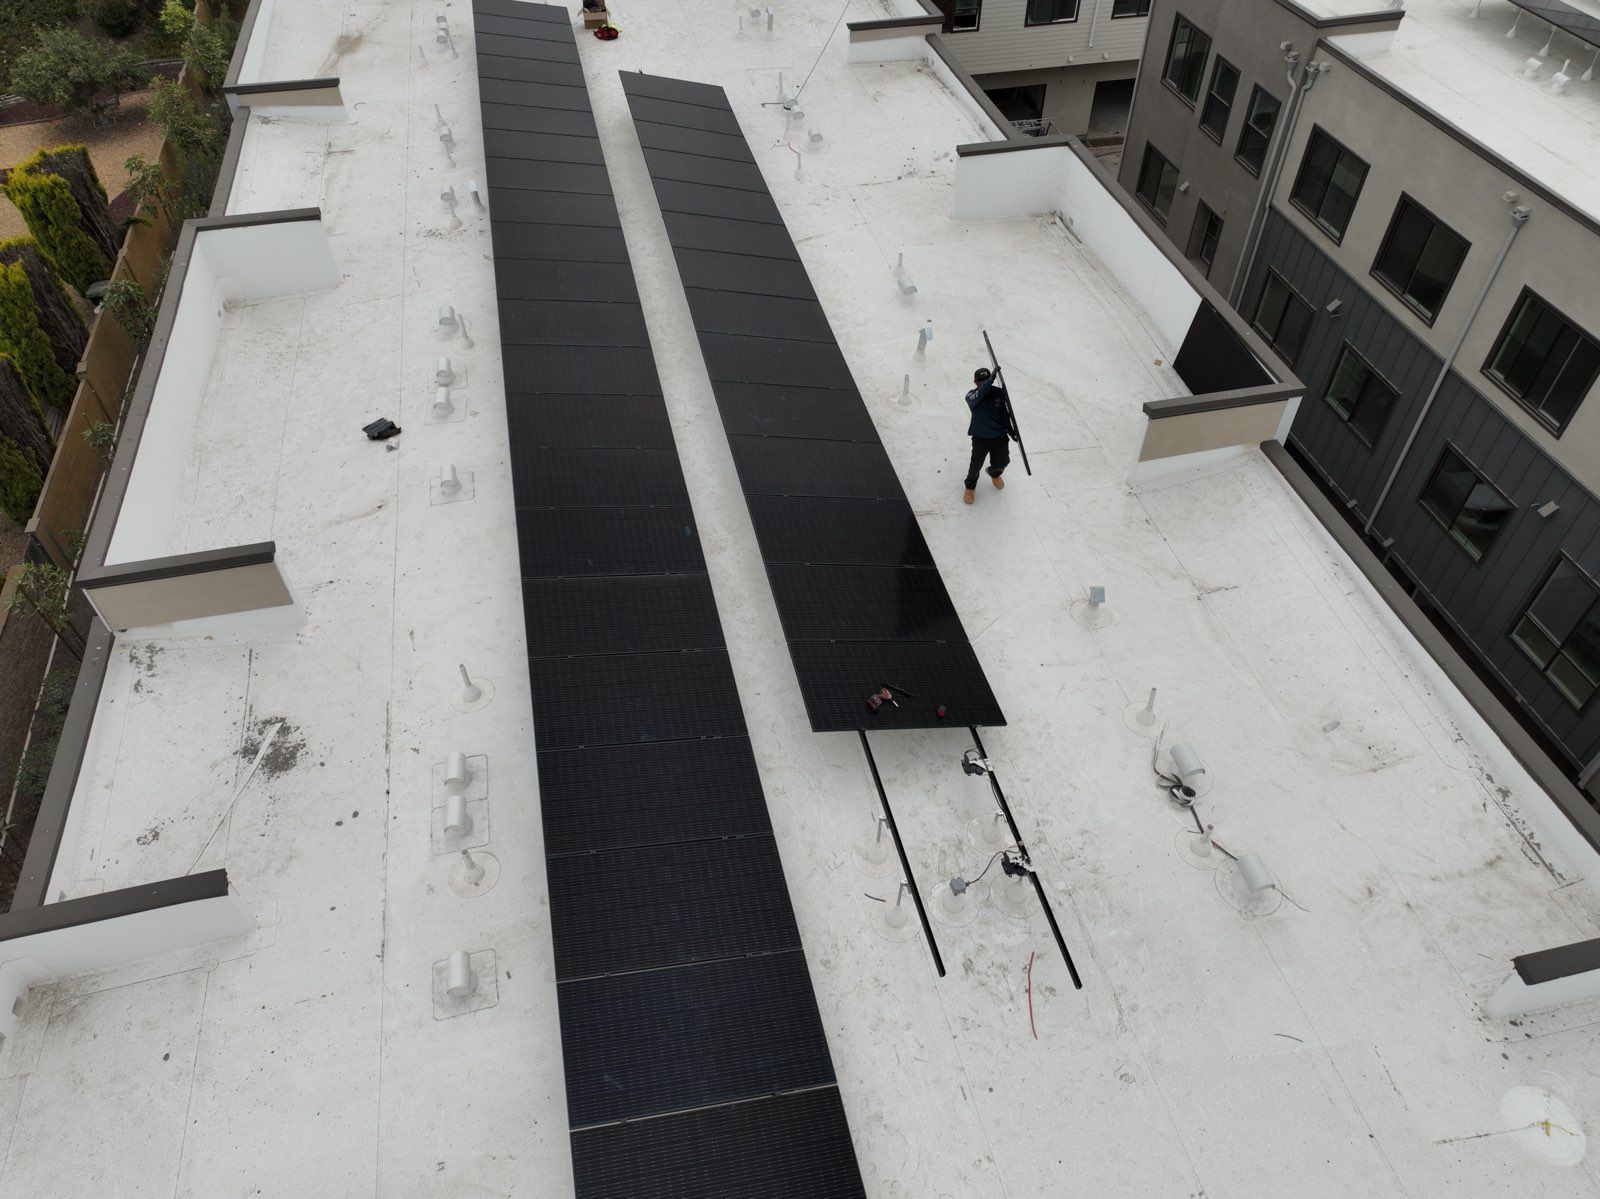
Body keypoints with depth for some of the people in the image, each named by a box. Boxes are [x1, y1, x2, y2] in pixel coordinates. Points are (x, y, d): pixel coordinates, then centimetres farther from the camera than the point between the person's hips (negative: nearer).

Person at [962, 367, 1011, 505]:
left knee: (1001, 462, 16)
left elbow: (1004, 412, 3)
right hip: (981, 438, -3)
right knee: (976, 465, 0)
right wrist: (991, 380, -53)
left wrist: (1010, 429, 0)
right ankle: (970, 487, 31)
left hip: (1000, 436, 3)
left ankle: (994, 474, 54)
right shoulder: (971, 396, -16)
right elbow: (977, 396, -41)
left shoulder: (999, 392, -8)